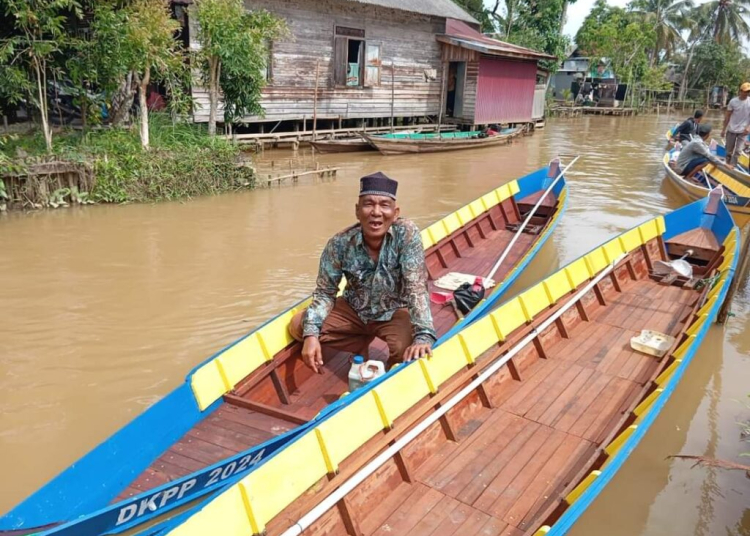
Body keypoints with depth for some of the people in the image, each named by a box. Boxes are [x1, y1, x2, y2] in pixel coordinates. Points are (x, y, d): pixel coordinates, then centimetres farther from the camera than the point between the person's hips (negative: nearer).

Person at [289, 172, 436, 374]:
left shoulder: (407, 234, -25)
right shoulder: (340, 243, -20)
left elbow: (416, 288, -29)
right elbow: (325, 292, -10)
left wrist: (424, 335, -42)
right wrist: (311, 334, -26)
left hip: (394, 312, -2)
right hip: (353, 310, 3)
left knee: (408, 351, -32)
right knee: (298, 326, -12)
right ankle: (361, 347, 6)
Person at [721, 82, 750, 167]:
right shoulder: (733, 101, -5)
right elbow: (727, 116, 2)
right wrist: (724, 129, 4)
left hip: (743, 131, -1)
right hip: (731, 130, 1)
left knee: (738, 150, -7)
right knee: (729, 150, 9)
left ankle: (731, 165, -7)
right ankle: (728, 165, 22)